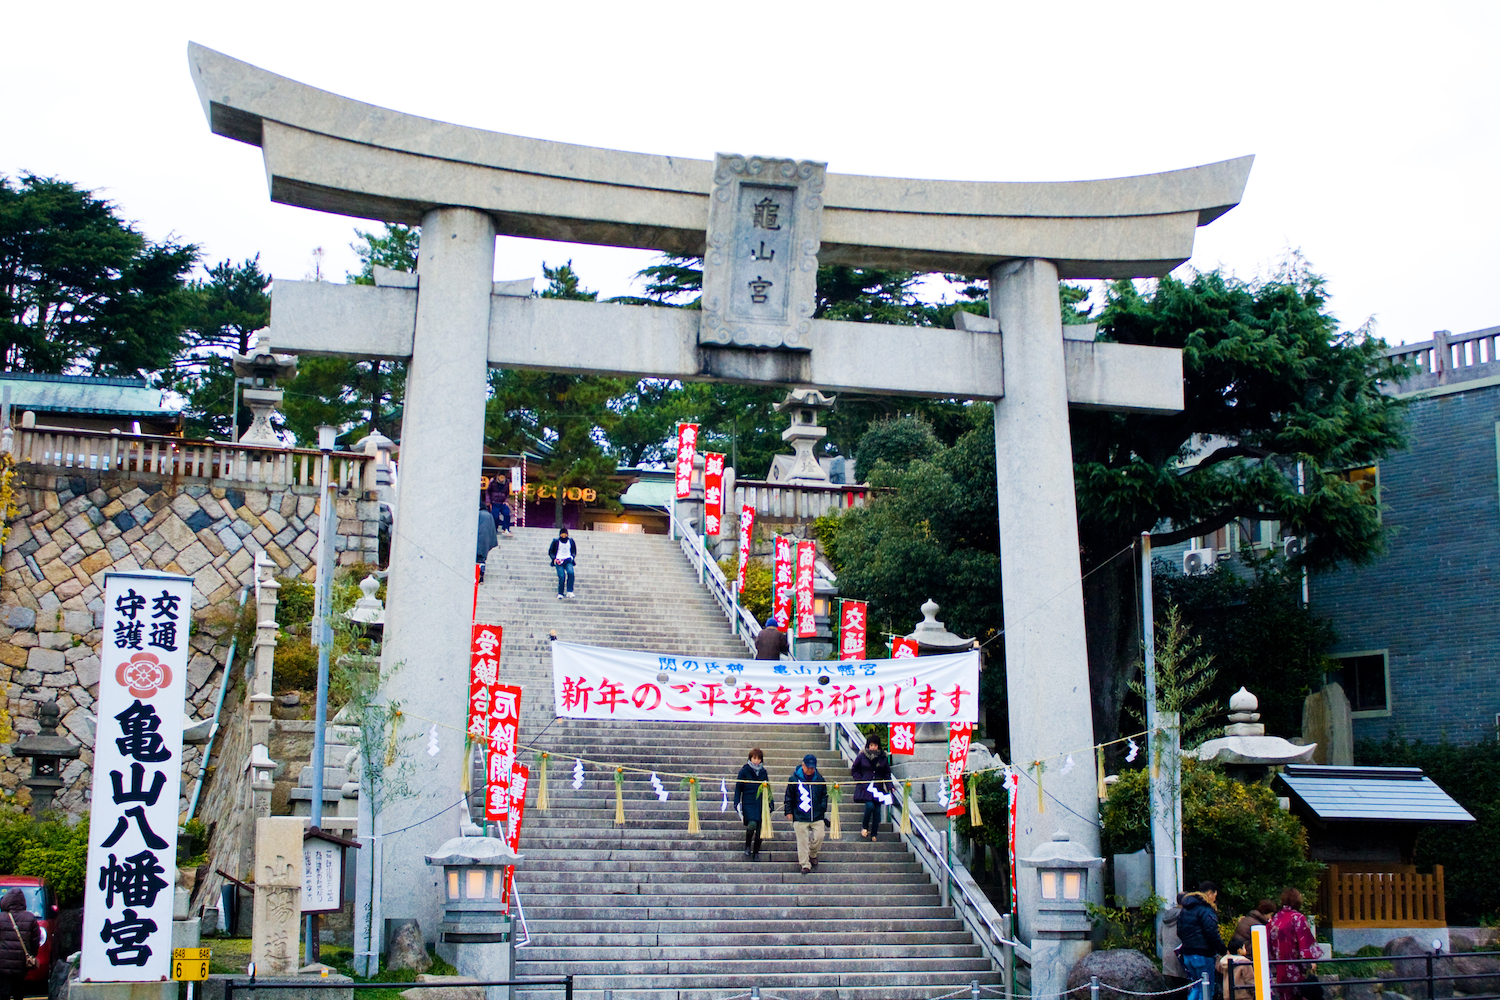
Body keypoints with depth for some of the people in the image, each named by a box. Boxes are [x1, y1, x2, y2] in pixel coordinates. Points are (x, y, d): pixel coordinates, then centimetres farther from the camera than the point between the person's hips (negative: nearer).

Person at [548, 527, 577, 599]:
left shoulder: (571, 541, 14)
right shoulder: (556, 541, 8)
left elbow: (574, 551, 25)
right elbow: (550, 552, 13)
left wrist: (572, 557, 5)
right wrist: (554, 558, -4)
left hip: (568, 561, 1)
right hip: (559, 561, -1)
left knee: (570, 573, -26)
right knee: (561, 576, -18)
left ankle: (569, 591, -27)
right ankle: (560, 593, -5)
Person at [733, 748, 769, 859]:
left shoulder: (763, 772, 11)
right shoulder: (744, 771, 0)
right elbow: (738, 788, 2)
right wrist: (737, 804, -6)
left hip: (761, 804, 4)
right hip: (748, 803, -4)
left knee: (760, 829, 0)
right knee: (752, 824, -24)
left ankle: (756, 853, 15)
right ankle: (747, 846, 1)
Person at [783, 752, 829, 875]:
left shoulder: (819, 779, 6)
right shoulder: (795, 779, -1)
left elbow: (824, 795, 17)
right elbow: (789, 796, 6)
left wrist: (823, 808, 6)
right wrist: (788, 811, 3)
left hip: (817, 816, 2)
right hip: (800, 817, -2)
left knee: (819, 836, -2)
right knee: (802, 840, -2)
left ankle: (812, 854, 27)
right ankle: (805, 864, 8)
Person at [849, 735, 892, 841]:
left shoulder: (883, 758, 6)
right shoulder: (862, 756, 0)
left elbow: (887, 773, 13)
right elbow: (854, 769, 10)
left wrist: (889, 787, 3)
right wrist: (859, 780, -3)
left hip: (878, 788, 3)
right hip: (865, 787, -3)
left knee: (877, 810, -1)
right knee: (870, 806, -21)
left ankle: (874, 835, 9)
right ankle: (864, 826, 5)